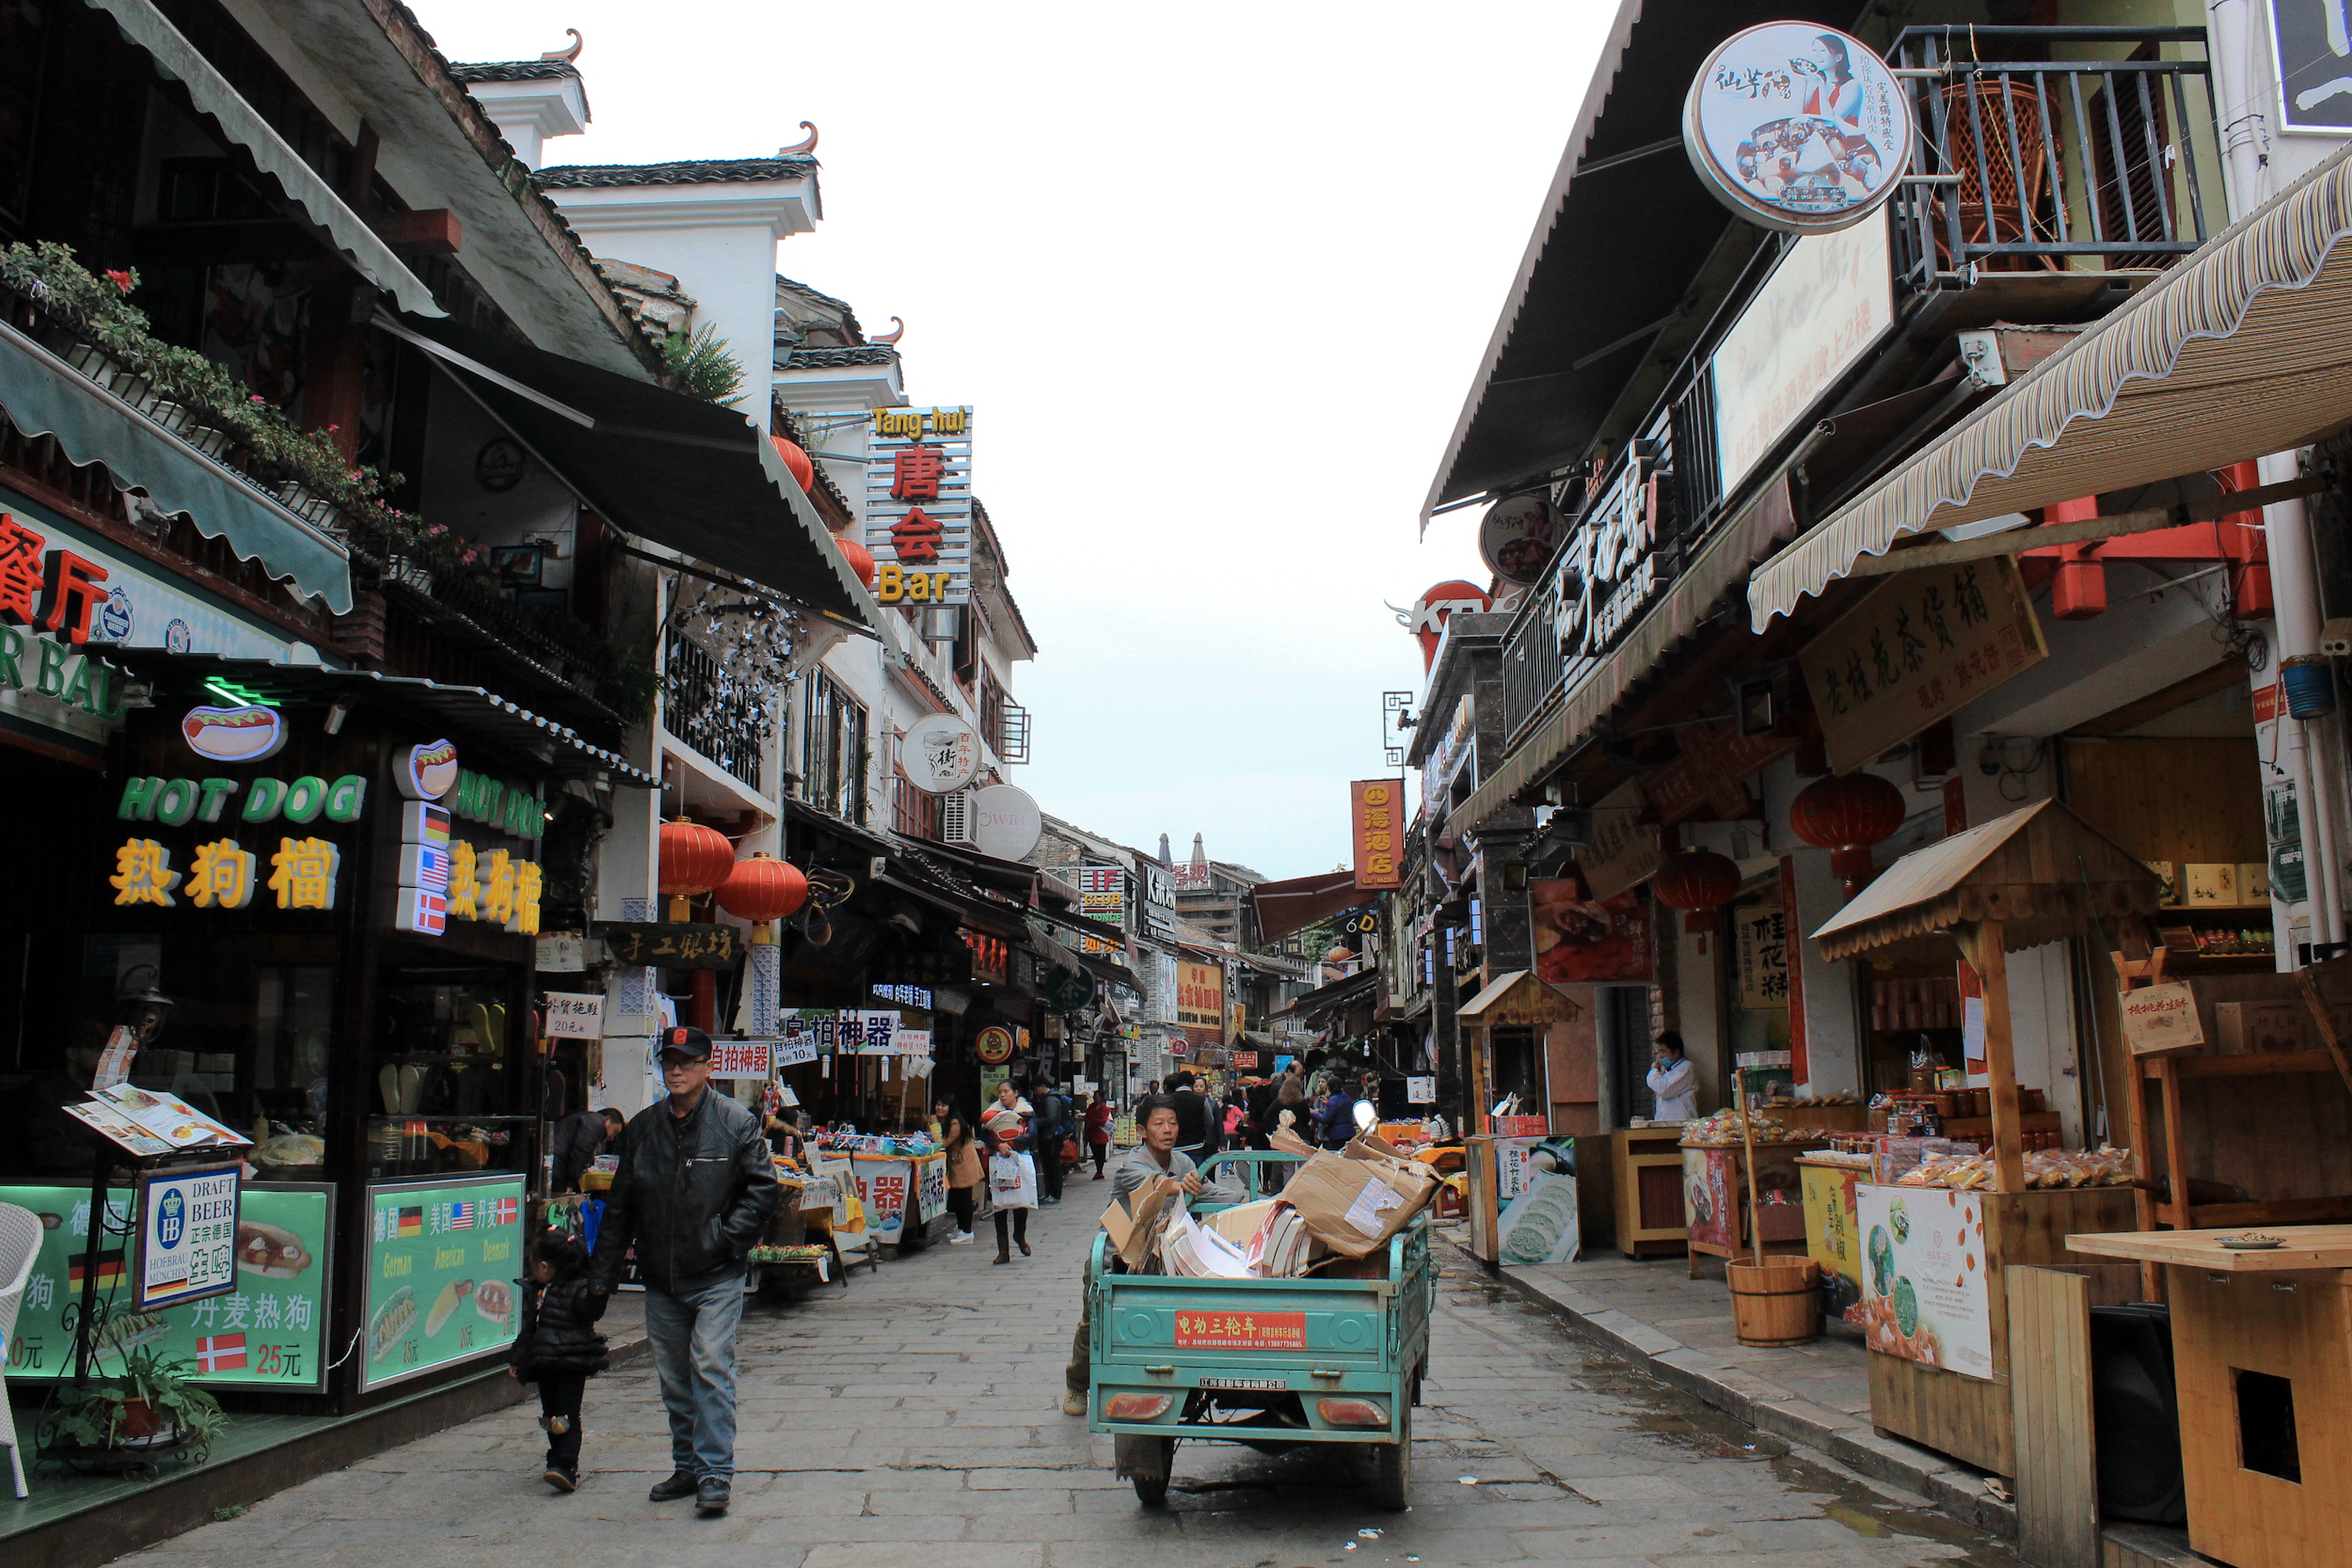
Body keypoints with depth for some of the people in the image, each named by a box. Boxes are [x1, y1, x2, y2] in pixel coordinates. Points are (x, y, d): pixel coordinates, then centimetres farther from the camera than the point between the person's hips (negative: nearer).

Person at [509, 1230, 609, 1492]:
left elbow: (590, 1312, -23)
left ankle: (567, 1468, -16)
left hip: (572, 1364, -8)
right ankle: (558, 1460, 28)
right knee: (550, 1415, 15)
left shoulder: (578, 1288, -10)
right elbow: (528, 1329, 22)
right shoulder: (536, 1291, 15)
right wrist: (517, 1358, 23)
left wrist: (597, 1293, -40)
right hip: (543, 1363, 8)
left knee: (568, 1416, -11)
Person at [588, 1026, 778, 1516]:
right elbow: (619, 1206, 12)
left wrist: (728, 1237, -12)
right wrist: (602, 1274, 11)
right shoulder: (642, 1128, 7)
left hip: (716, 1278, -5)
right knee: (673, 1379, 12)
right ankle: (687, 1466, 25)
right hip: (660, 1279, 5)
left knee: (711, 1367, -10)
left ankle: (716, 1473, -5)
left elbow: (762, 1187, -4)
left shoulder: (736, 1123, -5)